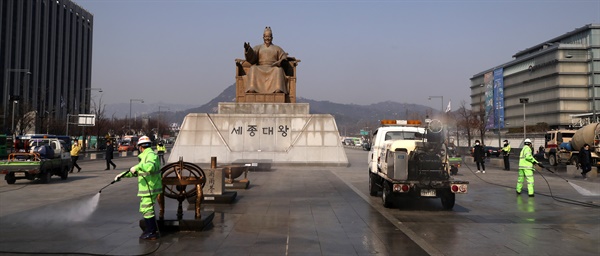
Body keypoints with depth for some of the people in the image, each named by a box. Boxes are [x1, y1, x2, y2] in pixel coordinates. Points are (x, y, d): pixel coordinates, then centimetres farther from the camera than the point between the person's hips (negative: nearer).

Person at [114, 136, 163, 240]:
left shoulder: (151, 155, -13)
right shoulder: (145, 156, 20)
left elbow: (150, 166, -36)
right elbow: (136, 171, 28)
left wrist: (137, 166, -32)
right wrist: (122, 175, 28)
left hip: (150, 188, -10)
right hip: (146, 188, 10)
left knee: (147, 209, -5)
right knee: (146, 209, 18)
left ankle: (151, 233, 2)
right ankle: (152, 230, 28)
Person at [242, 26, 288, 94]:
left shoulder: (277, 48, 21)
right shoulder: (258, 47, 20)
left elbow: (284, 57, 8)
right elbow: (252, 56, 2)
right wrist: (248, 49, -20)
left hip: (273, 69, -1)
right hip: (260, 69, 1)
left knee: (278, 70, -34)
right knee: (253, 69, -31)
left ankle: (278, 89, -53)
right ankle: (251, 88, -47)